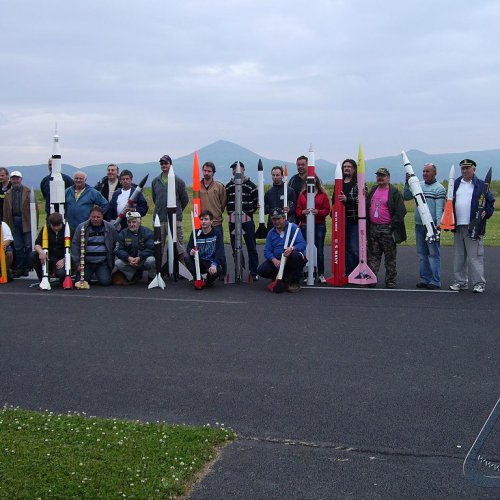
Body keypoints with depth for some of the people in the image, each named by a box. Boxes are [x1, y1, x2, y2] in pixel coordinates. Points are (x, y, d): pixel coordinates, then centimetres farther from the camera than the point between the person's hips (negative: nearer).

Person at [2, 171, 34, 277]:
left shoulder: (28, 192, 1)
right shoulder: (8, 194, 12)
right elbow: (5, 211, 11)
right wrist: (6, 224, 3)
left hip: (26, 222, -4)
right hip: (14, 222, 4)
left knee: (28, 246, -1)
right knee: (18, 248, 8)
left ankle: (28, 268, 7)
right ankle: (19, 268, 13)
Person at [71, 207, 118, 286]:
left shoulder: (110, 228, 0)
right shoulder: (81, 227, -1)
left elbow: (116, 246, 8)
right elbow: (75, 246, -1)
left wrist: (112, 262, 3)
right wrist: (77, 264, -6)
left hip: (103, 263, 0)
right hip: (86, 263, 0)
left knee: (105, 282, -17)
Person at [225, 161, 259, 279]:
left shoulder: (250, 185, 2)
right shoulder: (228, 186, 12)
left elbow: (256, 201, 2)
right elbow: (225, 201, 16)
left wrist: (249, 212, -2)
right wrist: (229, 212, 4)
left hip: (247, 220, -4)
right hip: (233, 220, 4)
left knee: (251, 246, -3)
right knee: (235, 247, 8)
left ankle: (254, 271, 1)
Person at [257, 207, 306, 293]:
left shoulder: (293, 227, -4)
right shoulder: (271, 233, 10)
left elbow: (302, 244, -15)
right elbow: (267, 251, 2)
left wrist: (292, 248, -37)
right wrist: (275, 260, -19)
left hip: (291, 260, -4)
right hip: (276, 261, 4)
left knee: (295, 255, -38)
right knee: (262, 270, -20)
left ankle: (295, 282, -16)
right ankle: (284, 278, 7)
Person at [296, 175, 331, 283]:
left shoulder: (323, 194, 6)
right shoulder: (302, 195, 11)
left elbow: (327, 210, 1)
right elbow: (298, 210, 8)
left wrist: (318, 212, -17)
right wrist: (302, 212, -14)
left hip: (319, 225, -1)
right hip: (305, 226, 1)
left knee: (319, 251, 1)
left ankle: (321, 274, 10)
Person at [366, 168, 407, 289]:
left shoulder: (394, 193, -4)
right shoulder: (372, 191, 15)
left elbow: (400, 212, -9)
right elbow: (366, 208, 19)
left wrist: (392, 225, -14)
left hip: (387, 229, -5)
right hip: (373, 228, 5)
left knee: (390, 257, 2)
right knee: (373, 256, 8)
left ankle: (390, 281, 9)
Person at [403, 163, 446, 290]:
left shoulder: (439, 188, -4)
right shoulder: (418, 185, 13)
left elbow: (439, 207, -11)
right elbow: (406, 197, 11)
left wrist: (438, 222, -22)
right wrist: (407, 183, 0)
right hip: (419, 225, 6)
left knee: (433, 254, -5)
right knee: (422, 254, 10)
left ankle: (435, 281, -2)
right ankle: (425, 279, 17)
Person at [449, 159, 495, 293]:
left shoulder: (481, 185, 1)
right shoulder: (456, 184, 15)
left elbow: (491, 202, 3)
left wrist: (486, 213, -12)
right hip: (458, 226, 5)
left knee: (475, 256, -6)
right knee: (459, 256, 10)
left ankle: (479, 283, 0)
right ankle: (461, 281, 19)